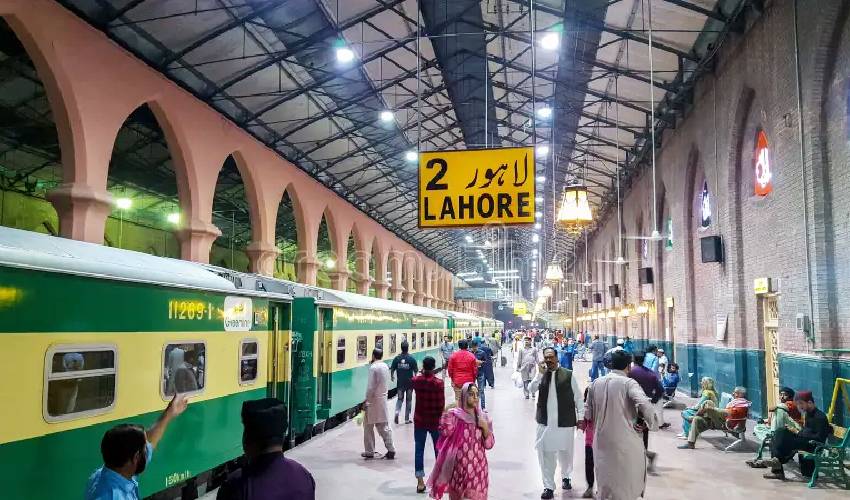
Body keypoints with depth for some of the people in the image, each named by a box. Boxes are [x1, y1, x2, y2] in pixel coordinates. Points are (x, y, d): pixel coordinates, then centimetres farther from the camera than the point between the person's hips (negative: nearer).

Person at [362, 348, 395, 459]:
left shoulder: (373, 368, -16)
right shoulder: (385, 366, 7)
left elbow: (371, 387, -19)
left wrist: (366, 401, -11)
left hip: (374, 400, -7)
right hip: (383, 399, 7)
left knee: (368, 426, 6)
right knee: (384, 426, 11)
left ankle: (369, 452, 11)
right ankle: (391, 450, 8)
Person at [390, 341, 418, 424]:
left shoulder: (396, 358, -6)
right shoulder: (412, 359, -11)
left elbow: (392, 370, -2)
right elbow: (416, 371, -7)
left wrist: (392, 376, 19)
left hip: (400, 382, 1)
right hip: (409, 382, -1)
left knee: (399, 398, 15)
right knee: (408, 400, 11)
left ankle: (397, 412, -11)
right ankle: (407, 419, 15)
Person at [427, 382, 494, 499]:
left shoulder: (483, 417, 4)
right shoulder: (455, 415, -6)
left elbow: (489, 444, 3)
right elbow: (446, 431, -23)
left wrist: (485, 427, -11)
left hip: (478, 466, 3)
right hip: (460, 465, -2)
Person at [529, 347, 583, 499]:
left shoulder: (568, 375, -4)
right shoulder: (541, 374, 5)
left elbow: (578, 397, 1)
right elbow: (531, 389, -10)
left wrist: (580, 416, 0)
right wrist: (540, 373, -17)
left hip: (565, 422, -1)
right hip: (545, 422, 2)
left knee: (565, 453, 13)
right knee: (546, 455, 2)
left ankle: (565, 476, 40)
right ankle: (548, 487, 12)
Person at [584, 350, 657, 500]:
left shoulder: (596, 383, 4)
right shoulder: (628, 383, -12)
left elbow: (588, 412, 9)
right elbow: (645, 405, -26)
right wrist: (651, 423, -9)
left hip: (601, 442, 5)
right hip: (625, 442, -5)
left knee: (605, 485, 19)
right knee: (628, 485, 13)